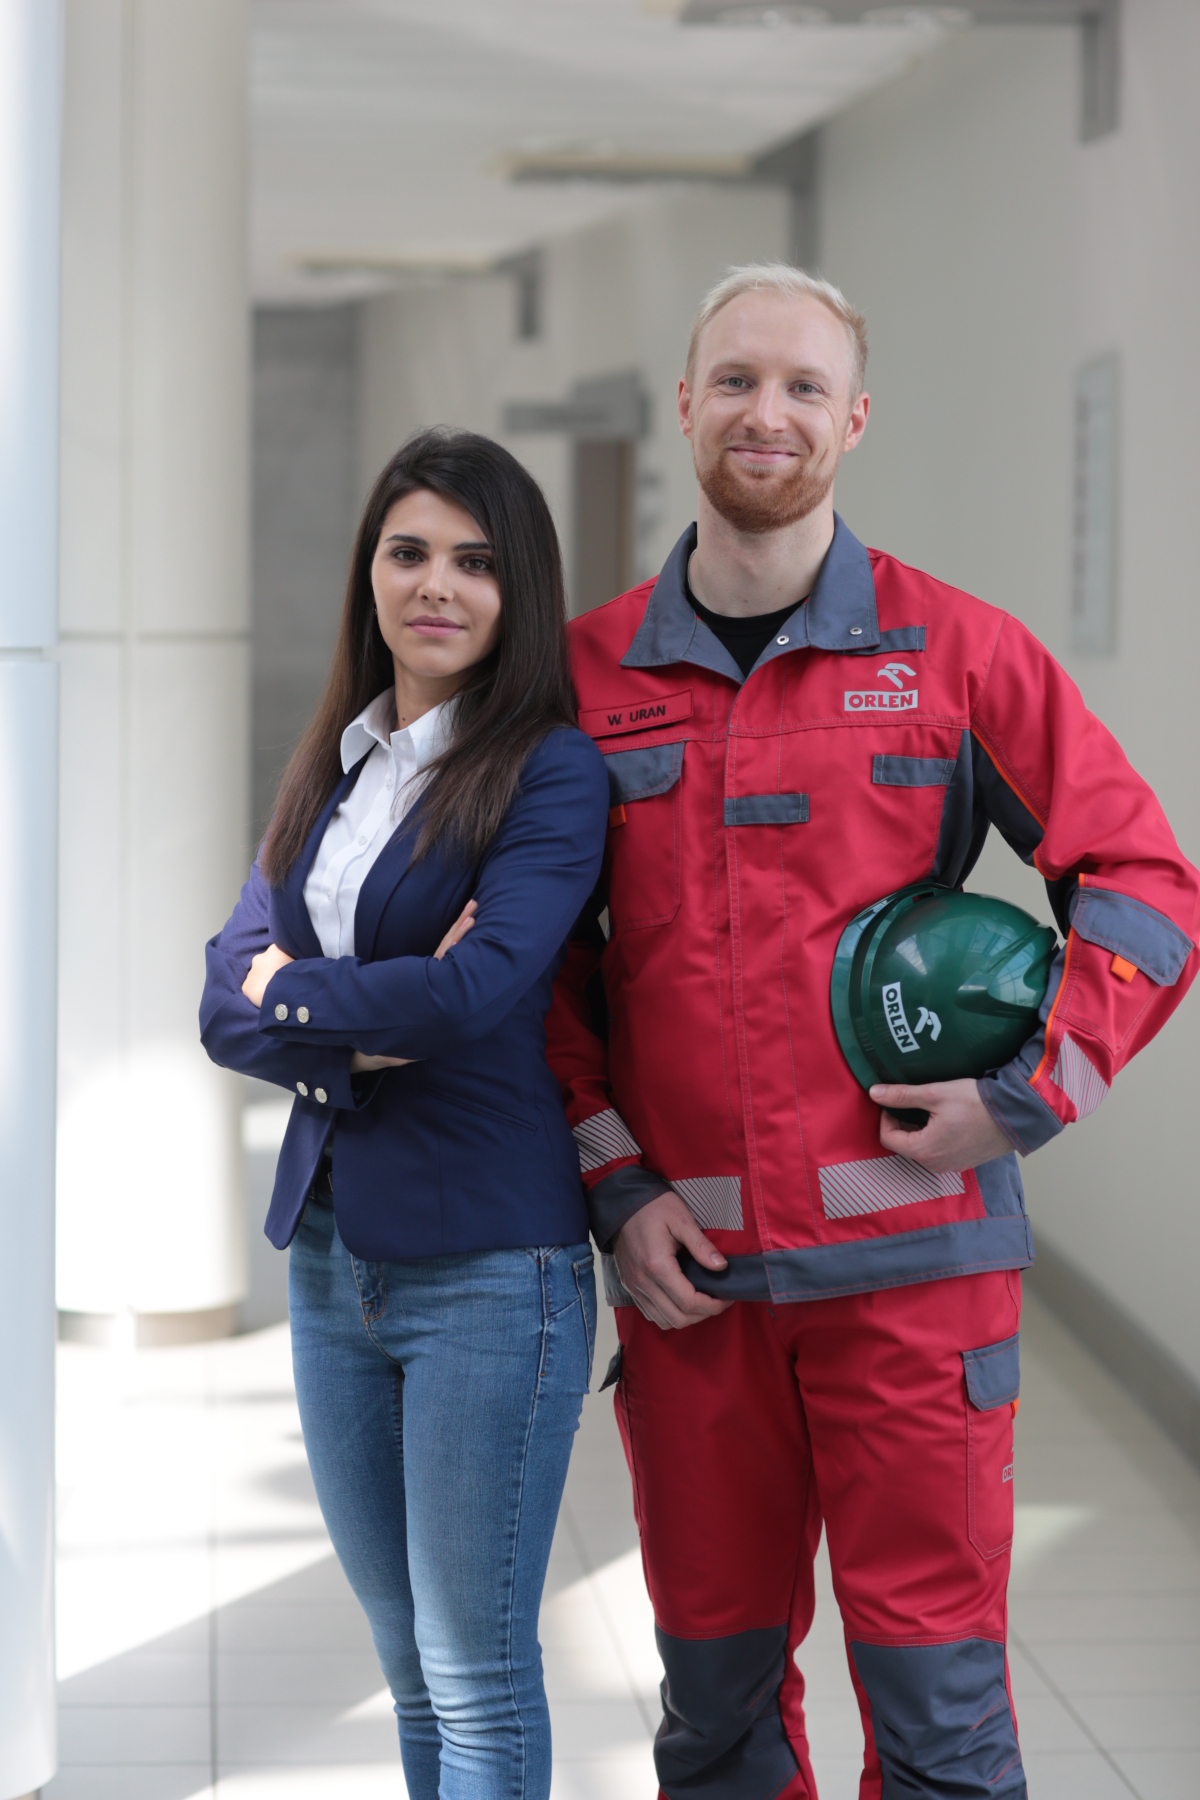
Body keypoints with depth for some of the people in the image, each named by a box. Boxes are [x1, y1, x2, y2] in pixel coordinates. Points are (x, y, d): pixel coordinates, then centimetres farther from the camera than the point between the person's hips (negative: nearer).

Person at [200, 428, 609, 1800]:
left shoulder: (551, 771, -7)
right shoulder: (329, 772, 12)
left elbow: (478, 987, -21)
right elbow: (229, 1003, 4)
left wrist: (294, 991, -6)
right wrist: (367, 1034, -14)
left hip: (487, 1262, -6)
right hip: (331, 1251, 6)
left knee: (476, 1674, 0)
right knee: (408, 1664, 15)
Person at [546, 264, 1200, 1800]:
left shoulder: (955, 653, 1)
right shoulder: (592, 670, 7)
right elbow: (546, 955, 12)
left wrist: (1025, 1091, -10)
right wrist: (615, 1182, 1)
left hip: (909, 1249, -2)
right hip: (683, 1260, 2)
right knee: (715, 1673, 11)